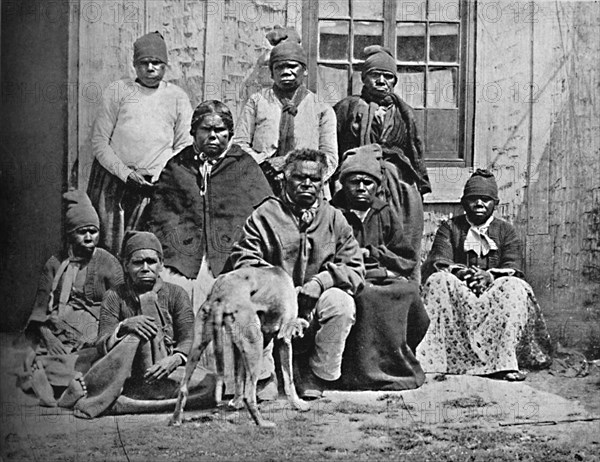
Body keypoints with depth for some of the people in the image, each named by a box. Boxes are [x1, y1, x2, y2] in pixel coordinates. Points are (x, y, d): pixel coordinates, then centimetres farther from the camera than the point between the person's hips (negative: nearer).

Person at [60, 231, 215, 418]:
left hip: (164, 370, 2)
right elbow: (102, 346, -6)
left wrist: (176, 358, -28)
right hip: (124, 375, -2)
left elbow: (189, 339, -5)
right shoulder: (115, 297, 6)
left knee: (210, 384, -31)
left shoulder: (176, 294, 7)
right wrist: (124, 326, -27)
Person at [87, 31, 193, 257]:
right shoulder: (118, 90, 7)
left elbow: (184, 146, 9)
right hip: (112, 177, 0)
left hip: (153, 186, 0)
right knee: (107, 247, -4)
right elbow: (99, 141, 3)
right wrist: (125, 172, -8)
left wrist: (159, 174, -6)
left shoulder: (177, 97, 10)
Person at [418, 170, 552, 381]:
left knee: (515, 286, -30)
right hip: (457, 289, 0)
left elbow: (512, 266, -1)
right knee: (438, 281, -31)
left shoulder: (506, 230, 14)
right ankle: (430, 356, -39)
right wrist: (457, 270, -25)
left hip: (494, 291, 0)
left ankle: (503, 360, -37)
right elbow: (438, 259, -3)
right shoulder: (450, 228, 13)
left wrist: (491, 275, -23)